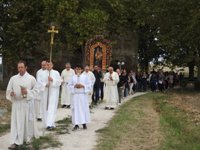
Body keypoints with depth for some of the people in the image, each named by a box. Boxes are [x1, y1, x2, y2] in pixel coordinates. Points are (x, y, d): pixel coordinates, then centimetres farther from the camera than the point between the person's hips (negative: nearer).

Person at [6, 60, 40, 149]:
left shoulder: (31, 78, -4)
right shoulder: (13, 78, 4)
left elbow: (36, 90, -3)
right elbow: (8, 90, 10)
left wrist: (27, 92, -18)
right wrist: (11, 93, -13)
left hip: (27, 103, -2)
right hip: (16, 103, 2)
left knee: (28, 121, 9)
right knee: (15, 122, -1)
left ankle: (28, 138, 30)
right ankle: (15, 142, 1)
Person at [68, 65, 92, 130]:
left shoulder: (85, 76, 2)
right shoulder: (73, 77, 8)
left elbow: (90, 85, 0)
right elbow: (69, 85, 8)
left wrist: (83, 86, -12)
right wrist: (74, 86, -10)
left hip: (83, 95, -1)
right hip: (75, 95, 1)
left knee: (84, 108, 2)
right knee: (75, 109, 0)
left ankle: (84, 123, 15)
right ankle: (76, 124, 7)